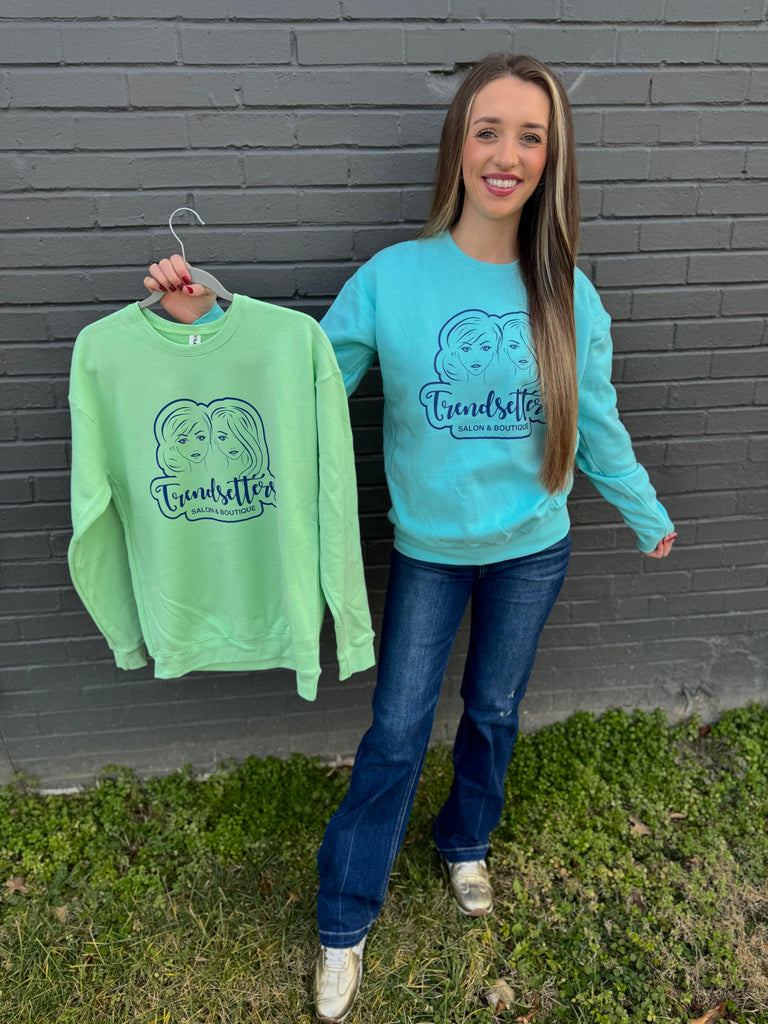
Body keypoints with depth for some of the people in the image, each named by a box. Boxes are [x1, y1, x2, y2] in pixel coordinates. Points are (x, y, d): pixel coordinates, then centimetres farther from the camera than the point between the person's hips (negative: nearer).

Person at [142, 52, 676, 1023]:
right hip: (427, 550, -2)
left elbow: (595, 423, 5)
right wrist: (206, 320, -19)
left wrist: (646, 514, 15)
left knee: (493, 714, 19)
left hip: (532, 550, 2)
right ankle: (342, 925, 28)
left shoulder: (567, 291, -6)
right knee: (396, 734, 5)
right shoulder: (392, 277, -12)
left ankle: (466, 844, 51)